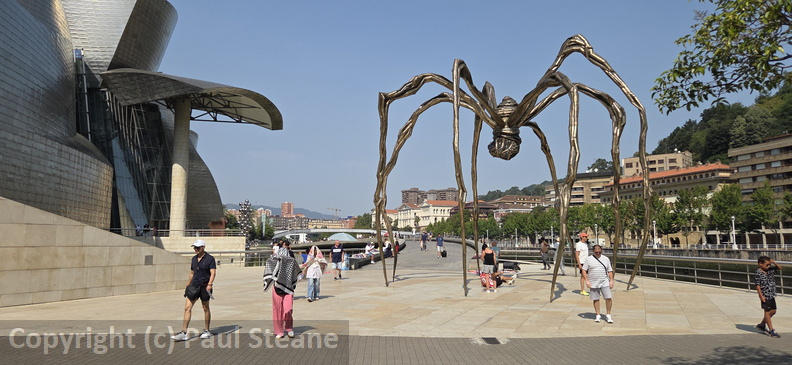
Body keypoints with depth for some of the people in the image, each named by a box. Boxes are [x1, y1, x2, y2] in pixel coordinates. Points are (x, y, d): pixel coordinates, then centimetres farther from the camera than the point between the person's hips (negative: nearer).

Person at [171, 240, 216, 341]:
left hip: (205, 286, -5)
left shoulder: (210, 259, -7)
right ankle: (184, 333, -4)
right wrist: (188, 285, 22)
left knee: (205, 308, 7)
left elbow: (213, 273, -15)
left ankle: (207, 331, 21)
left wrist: (209, 284, -28)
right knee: (187, 307, -4)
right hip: (194, 286, 5)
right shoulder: (194, 259, 11)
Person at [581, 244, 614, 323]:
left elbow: (610, 271, 11)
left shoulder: (606, 259, 8)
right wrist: (587, 281, -9)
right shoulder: (588, 259, 1)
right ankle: (598, 315, 18)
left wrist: (611, 280, 1)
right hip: (593, 283, -1)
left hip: (605, 283, 1)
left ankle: (608, 315, 7)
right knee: (596, 299, 5)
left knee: (609, 298, -7)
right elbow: (584, 271, 0)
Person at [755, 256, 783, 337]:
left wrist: (773, 262, -6)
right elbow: (758, 285, -16)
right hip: (765, 295, -8)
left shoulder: (770, 269, 5)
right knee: (768, 312, -1)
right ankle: (771, 330, 4)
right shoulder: (759, 273, -16)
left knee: (773, 311, 13)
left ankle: (761, 325, 29)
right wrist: (761, 295, -19)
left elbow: (779, 268, 12)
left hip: (772, 295, 8)